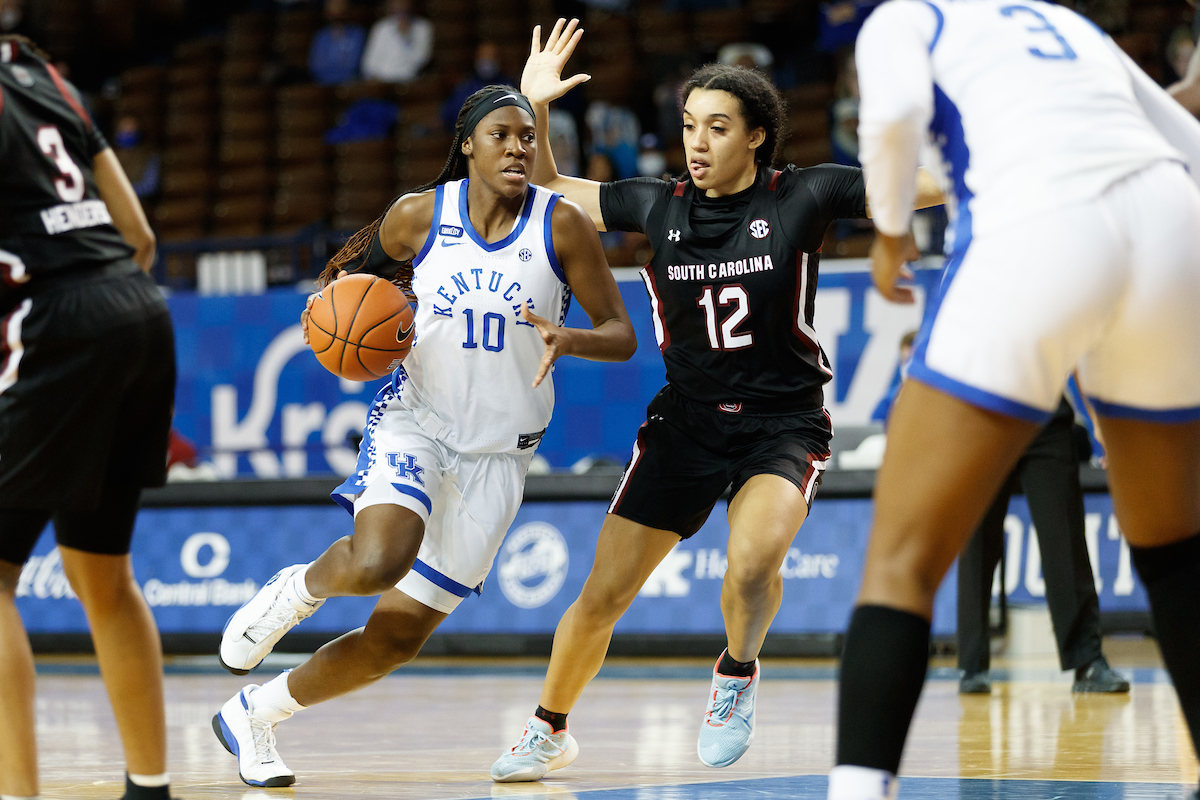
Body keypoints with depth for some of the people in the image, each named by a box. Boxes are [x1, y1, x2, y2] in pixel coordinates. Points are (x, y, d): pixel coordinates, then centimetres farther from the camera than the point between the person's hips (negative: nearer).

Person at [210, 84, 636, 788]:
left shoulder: (561, 224, -7)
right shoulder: (418, 216, -4)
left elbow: (622, 335, -5)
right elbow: (349, 268, 14)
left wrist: (569, 339, -27)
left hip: (499, 455, 1)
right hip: (414, 422, -1)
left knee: (397, 637, 3)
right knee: (377, 563, -33)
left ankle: (255, 715, 24)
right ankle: (297, 589, 2)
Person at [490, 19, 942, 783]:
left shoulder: (802, 198, -9)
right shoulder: (658, 205, -1)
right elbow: (546, 190, 10)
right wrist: (534, 106, -5)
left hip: (783, 424, -3)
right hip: (687, 422, 3)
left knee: (752, 562, -33)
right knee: (602, 595, 3)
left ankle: (738, 674, -2)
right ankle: (549, 731, 27)